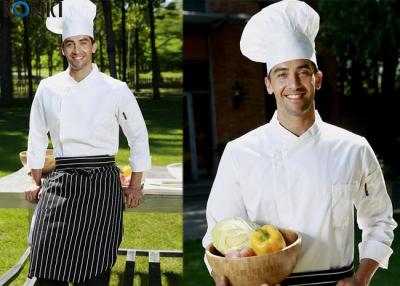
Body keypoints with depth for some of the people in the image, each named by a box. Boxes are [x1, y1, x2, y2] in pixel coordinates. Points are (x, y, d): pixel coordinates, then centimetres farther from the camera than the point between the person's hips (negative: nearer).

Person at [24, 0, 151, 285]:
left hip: (101, 183, -2)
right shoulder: (49, 88, 4)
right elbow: (37, 137, 15)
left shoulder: (116, 90, -2)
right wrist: (36, 183, 16)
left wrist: (136, 186, 8)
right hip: (60, 183, 2)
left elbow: (138, 136, 7)